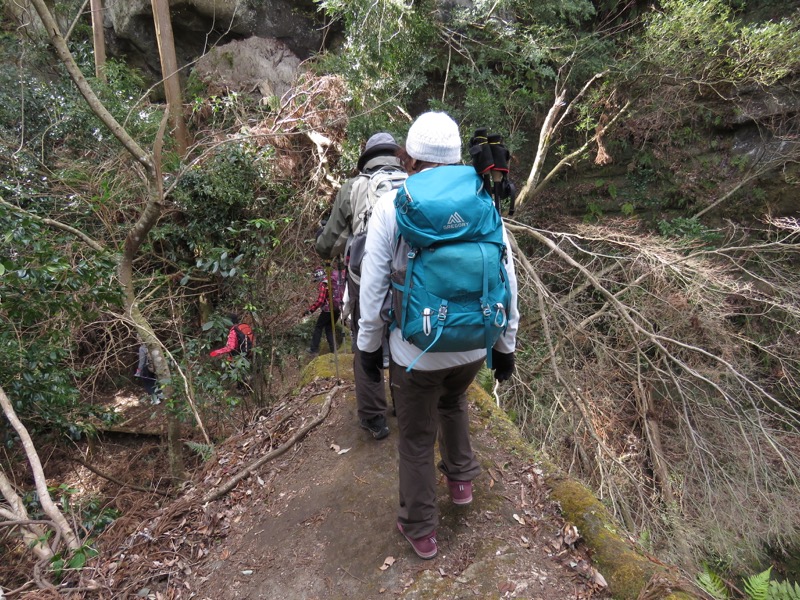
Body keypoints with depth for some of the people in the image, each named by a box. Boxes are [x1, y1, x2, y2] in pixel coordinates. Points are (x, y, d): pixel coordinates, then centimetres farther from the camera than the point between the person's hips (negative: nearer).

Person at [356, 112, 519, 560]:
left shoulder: (392, 205, -11)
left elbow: (373, 284, -7)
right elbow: (506, 280, -1)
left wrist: (369, 343, 7)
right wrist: (506, 345, 10)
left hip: (416, 351, -3)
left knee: (417, 440, 16)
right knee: (454, 400, 35)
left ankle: (421, 531, 33)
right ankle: (462, 479, 46)